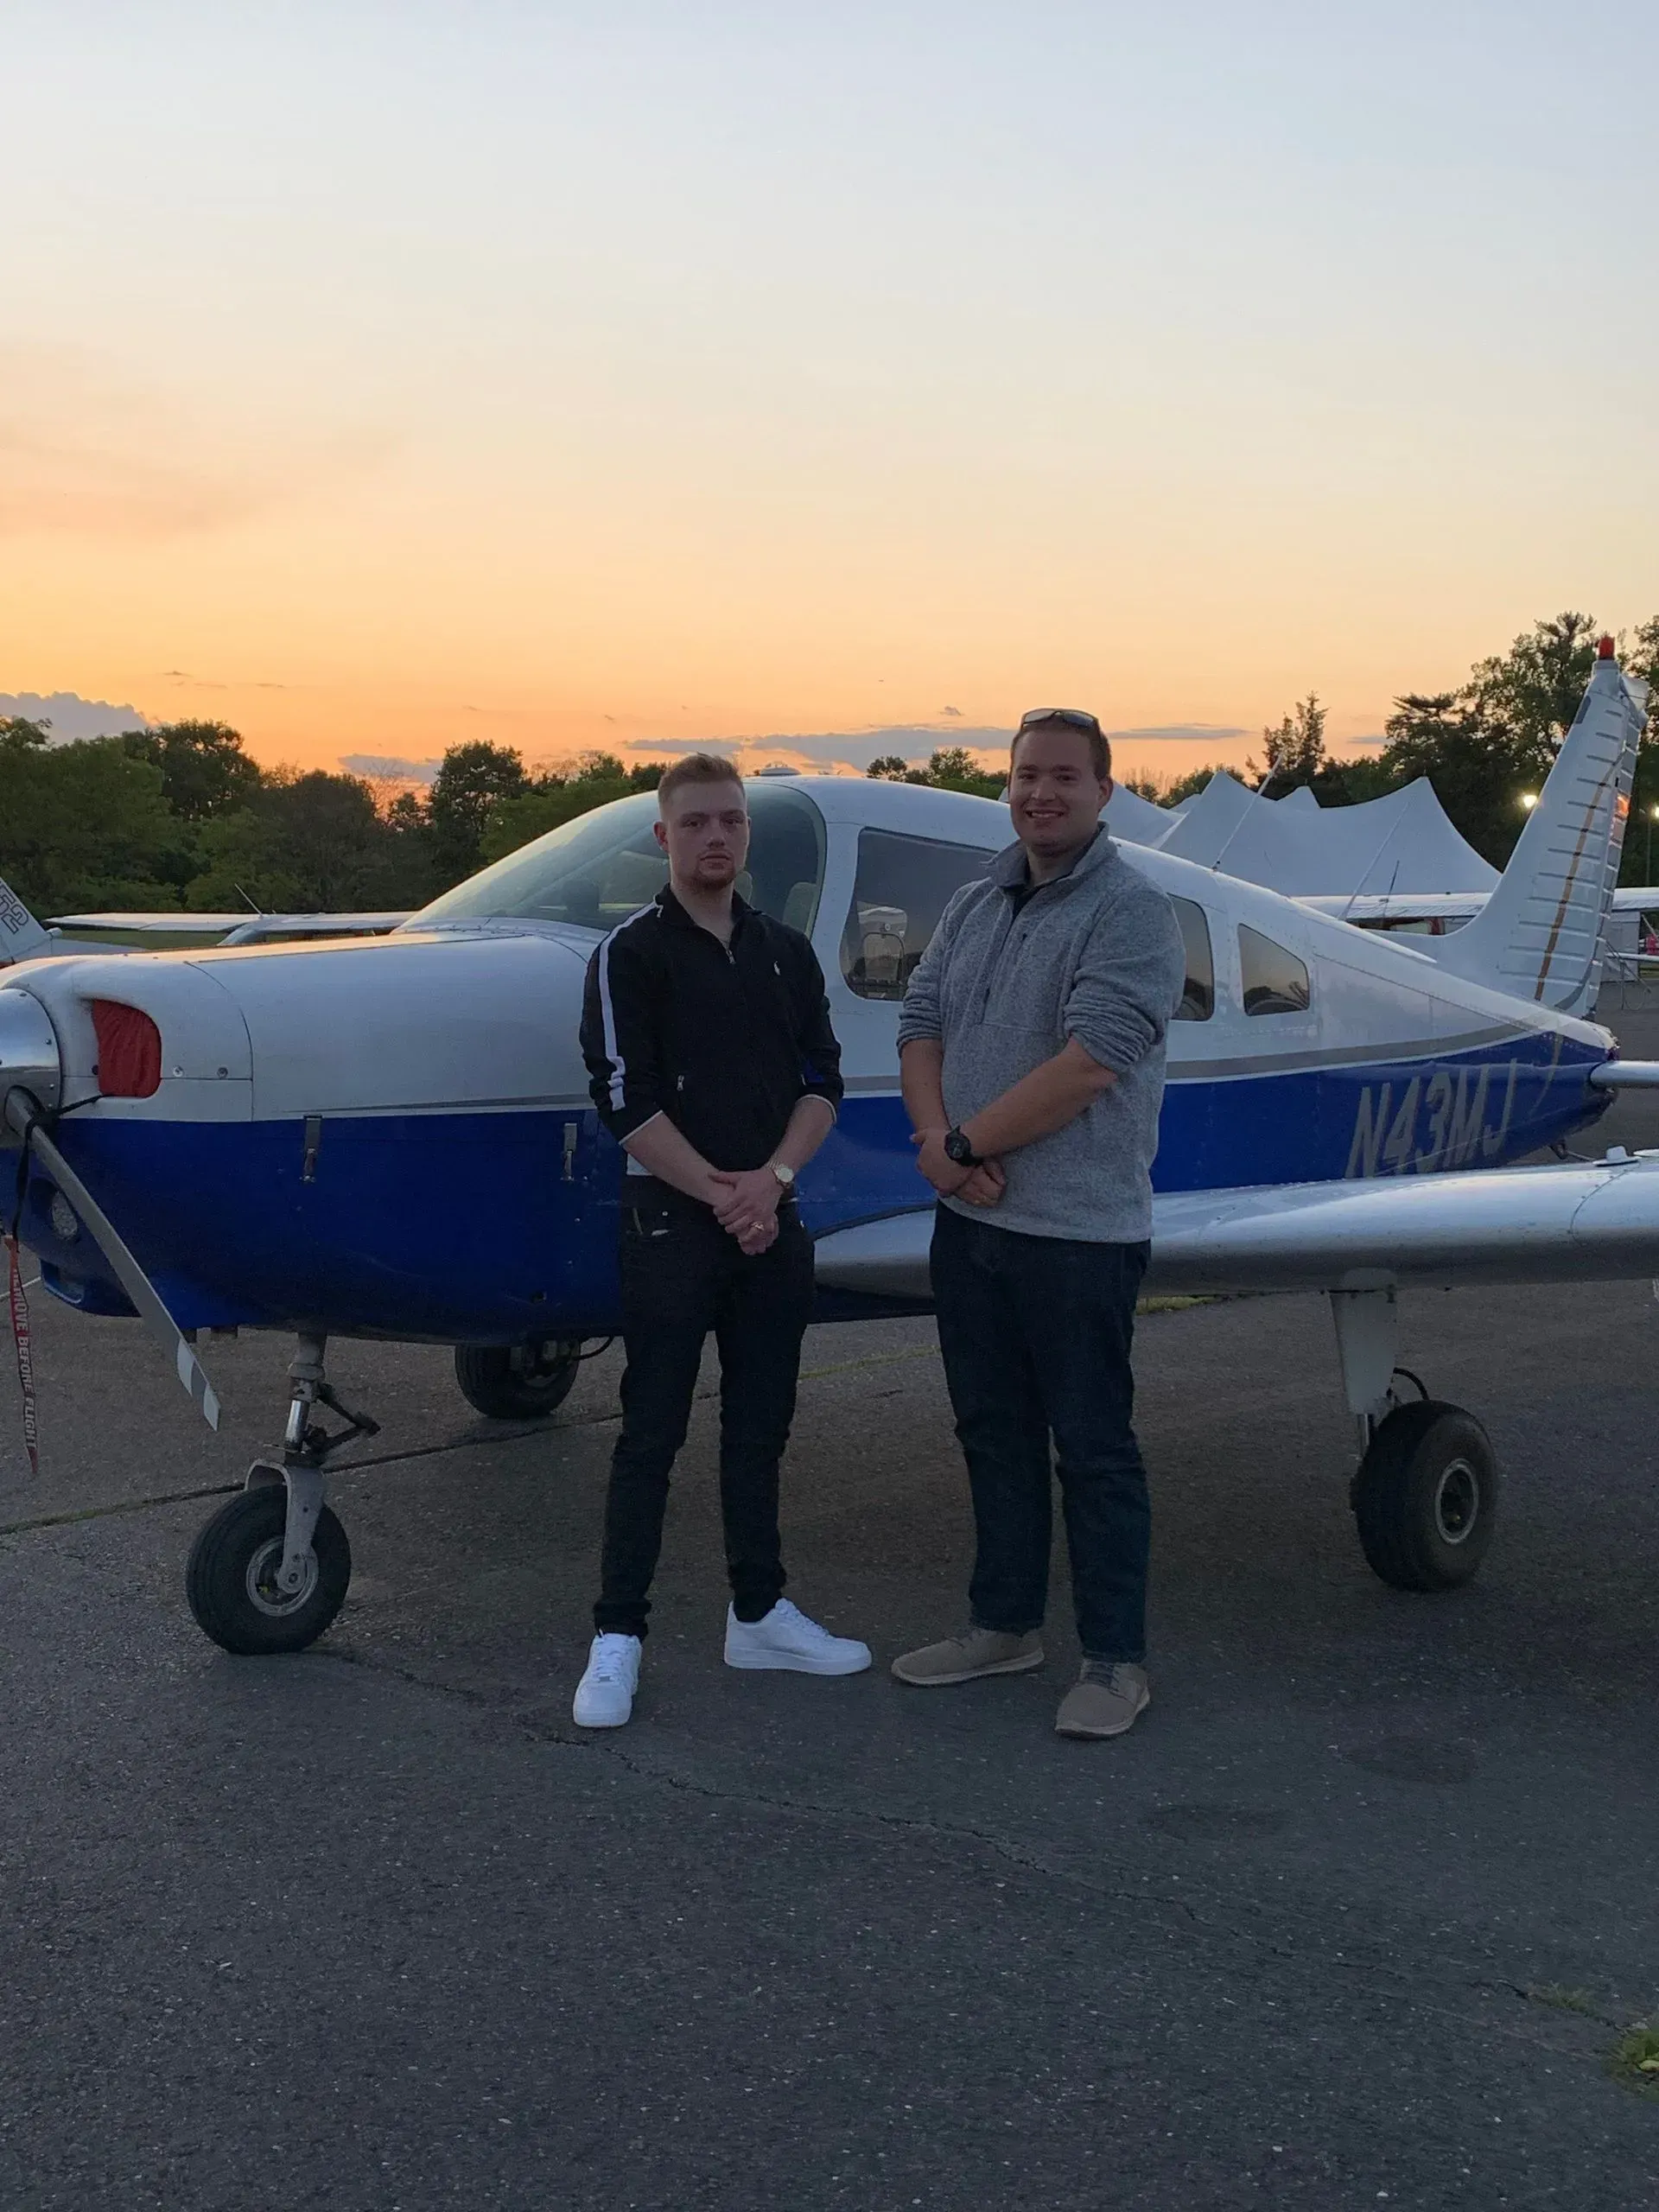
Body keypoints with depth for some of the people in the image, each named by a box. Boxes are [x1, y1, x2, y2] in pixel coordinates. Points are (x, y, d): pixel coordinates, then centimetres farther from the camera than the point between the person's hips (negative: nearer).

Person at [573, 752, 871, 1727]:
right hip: (672, 1222, -5)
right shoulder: (632, 955, -5)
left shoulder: (787, 952, 10)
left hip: (773, 1221, 5)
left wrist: (771, 1180, -9)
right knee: (652, 1433, -2)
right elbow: (627, 1103, -12)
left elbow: (823, 1082, 7)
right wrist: (718, 1193, -13)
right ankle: (619, 1636, 3)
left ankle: (759, 1612, 23)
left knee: (760, 1427, 12)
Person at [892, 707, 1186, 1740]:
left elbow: (1089, 1063, -21)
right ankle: (1005, 1623, 30)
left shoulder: (1132, 909, -11)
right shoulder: (976, 906, 13)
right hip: (972, 1220, 7)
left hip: (1078, 1229, -7)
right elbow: (921, 1022, 8)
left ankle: (1116, 1658, 12)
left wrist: (968, 1144, -15)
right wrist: (938, 1134, -11)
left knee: (1093, 1448, 1)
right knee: (993, 1433, 17)